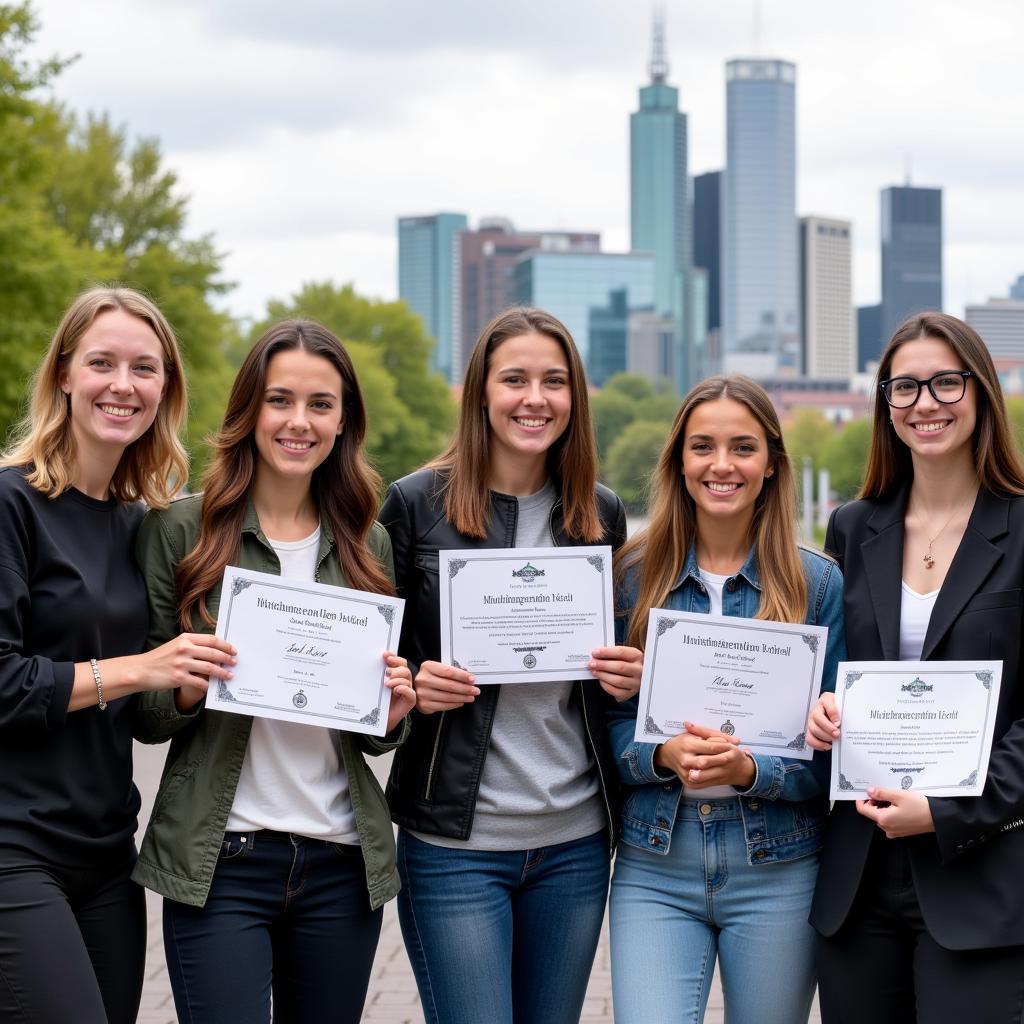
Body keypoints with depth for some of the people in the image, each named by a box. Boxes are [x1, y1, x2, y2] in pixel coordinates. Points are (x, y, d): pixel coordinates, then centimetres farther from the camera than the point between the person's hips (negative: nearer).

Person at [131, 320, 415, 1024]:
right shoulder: (180, 530, -2)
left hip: (343, 861, 4)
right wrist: (185, 692, -19)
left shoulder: (369, 544, 8)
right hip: (218, 860, -3)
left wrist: (392, 715, -5)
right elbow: (138, 711, 1)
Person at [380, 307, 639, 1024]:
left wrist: (627, 677, -4)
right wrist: (411, 688, -18)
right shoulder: (417, 502, -4)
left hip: (576, 838, 4)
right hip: (455, 840, -4)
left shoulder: (600, 512, 7)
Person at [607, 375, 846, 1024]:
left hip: (777, 872, 0)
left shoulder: (816, 582, 0)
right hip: (654, 870, 0)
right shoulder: (635, 575, 3)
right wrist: (664, 754, -16)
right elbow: (608, 721, 5)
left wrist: (750, 769, -18)